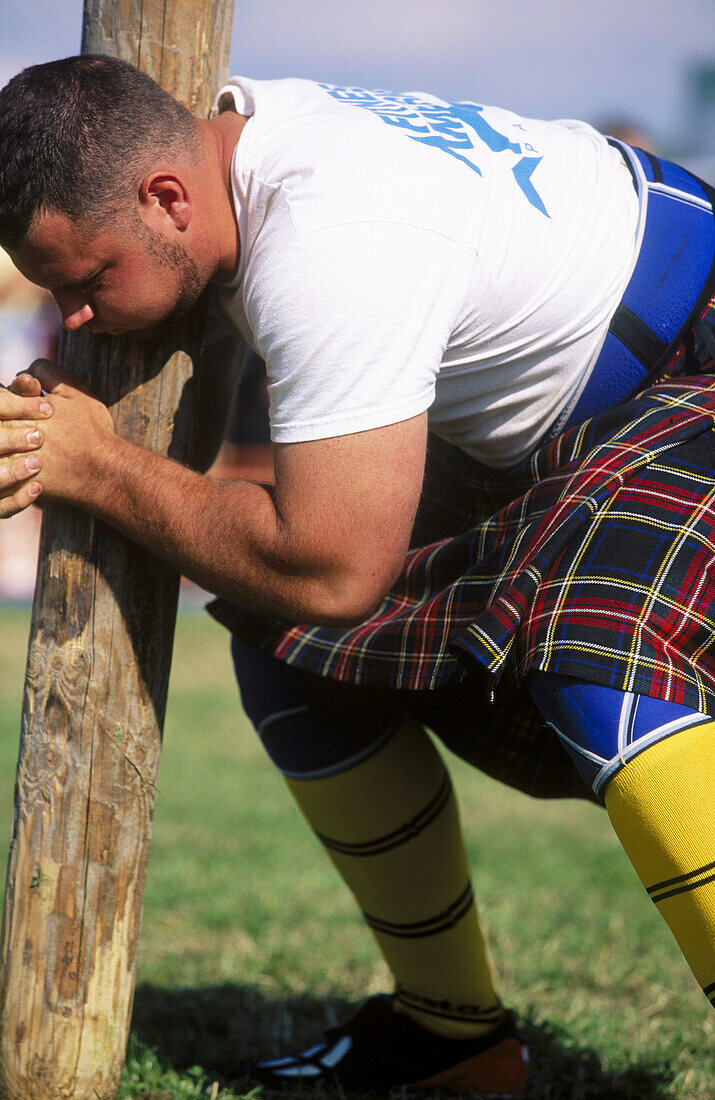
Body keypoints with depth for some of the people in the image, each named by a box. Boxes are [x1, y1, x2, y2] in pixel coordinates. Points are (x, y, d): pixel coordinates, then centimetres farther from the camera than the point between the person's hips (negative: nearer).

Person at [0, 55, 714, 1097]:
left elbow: (331, 571, -30)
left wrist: (100, 469, -21)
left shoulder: (334, 249, -33)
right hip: (542, 426, 10)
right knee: (288, 642, 5)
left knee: (592, 643, -38)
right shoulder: (236, 131, -4)